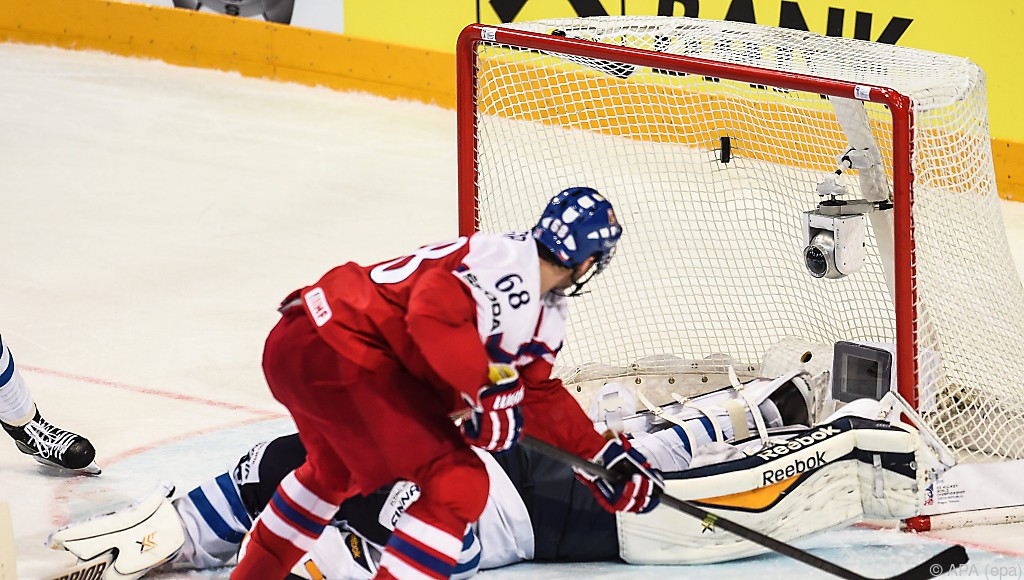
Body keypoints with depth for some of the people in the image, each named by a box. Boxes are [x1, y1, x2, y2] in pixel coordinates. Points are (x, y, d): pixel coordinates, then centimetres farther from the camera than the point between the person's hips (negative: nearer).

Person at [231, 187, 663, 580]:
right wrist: (489, 389, -26)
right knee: (458, 484, -12)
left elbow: (538, 397, 24)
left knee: (337, 470, 38)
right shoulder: (509, 264, -17)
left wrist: (602, 455, 21)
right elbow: (435, 313, -32)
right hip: (336, 353, -11)